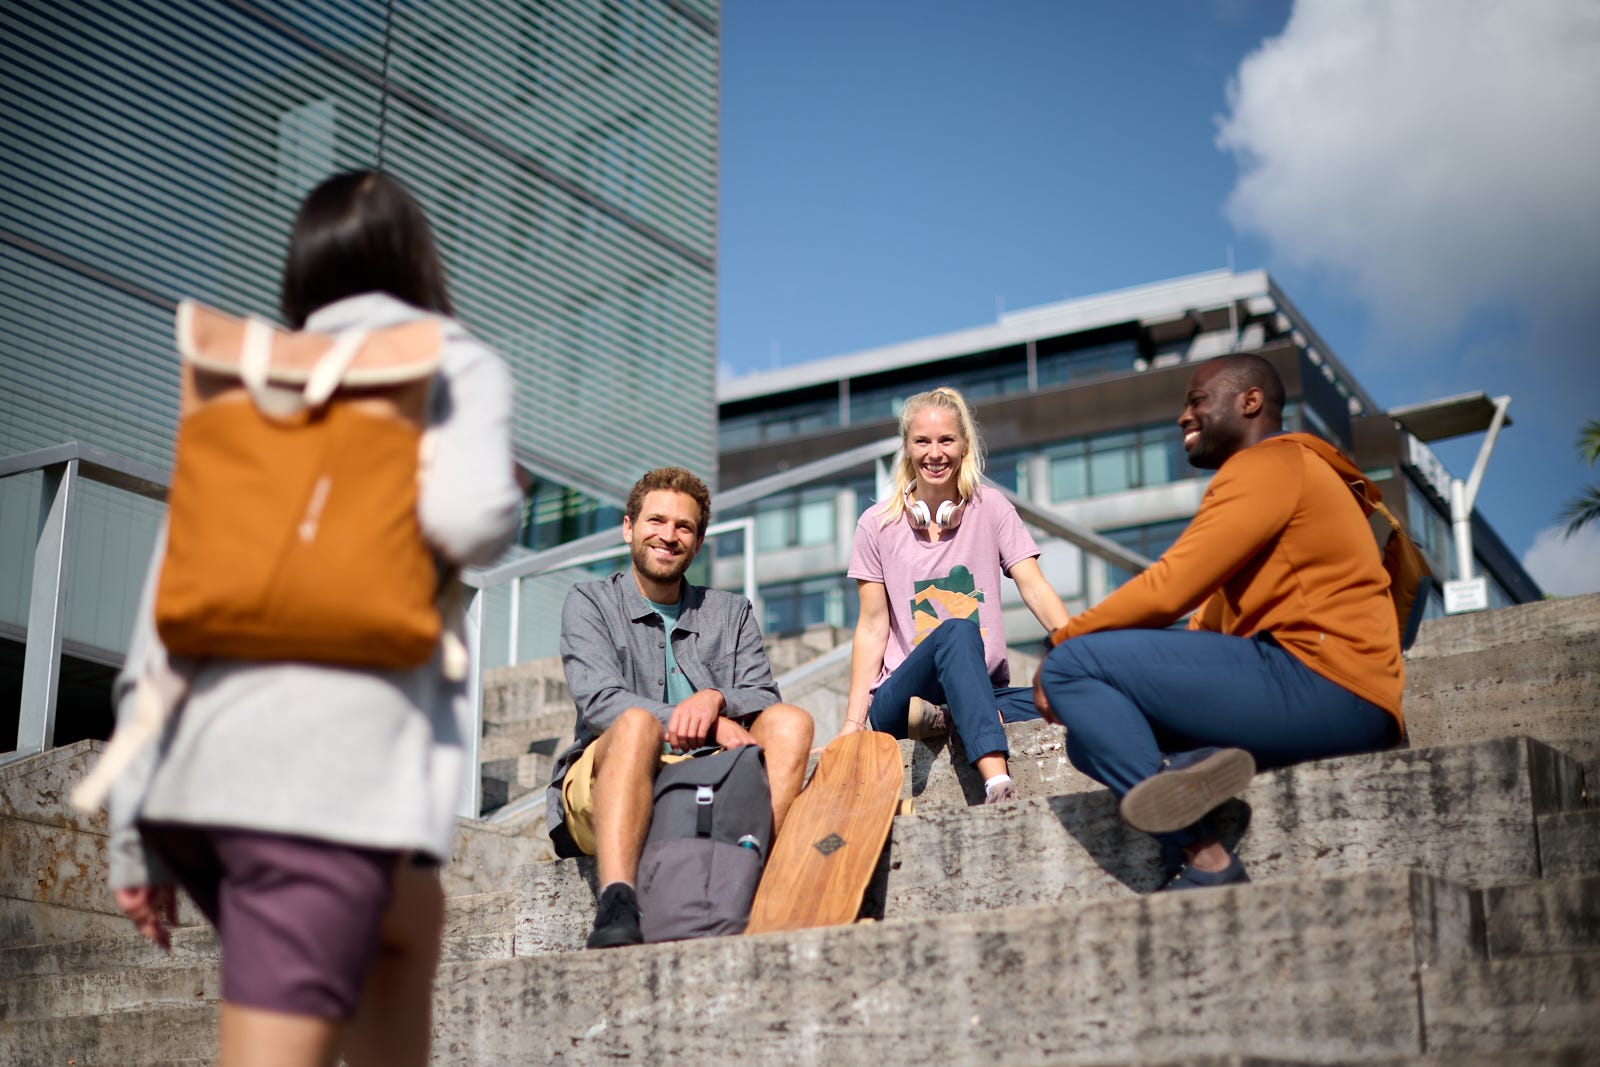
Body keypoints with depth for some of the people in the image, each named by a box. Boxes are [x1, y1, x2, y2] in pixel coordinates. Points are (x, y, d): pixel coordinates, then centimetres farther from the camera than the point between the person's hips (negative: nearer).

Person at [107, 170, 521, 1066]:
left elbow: (166, 602, 17)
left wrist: (136, 837, 19)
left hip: (191, 764, 7)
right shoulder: (457, 366, 8)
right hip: (328, 765, -7)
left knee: (411, 922, 31)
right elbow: (465, 518, -14)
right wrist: (509, 505, 11)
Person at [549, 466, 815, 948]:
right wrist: (712, 726, -19)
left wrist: (716, 699, -18)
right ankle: (616, 906, -53)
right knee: (638, 722, -34)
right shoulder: (591, 602, 11)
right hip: (602, 788, -3)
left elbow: (765, 702, 7)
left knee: (792, 723, -20)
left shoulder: (732, 613, 22)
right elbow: (599, 701, -7)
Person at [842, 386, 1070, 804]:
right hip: (896, 698, -2)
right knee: (956, 632, -36)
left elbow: (1034, 589, -5)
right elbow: (873, 628, 2)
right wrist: (853, 721, -8)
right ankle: (997, 783, -51)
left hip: (984, 691, 2)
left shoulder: (990, 509, 6)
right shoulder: (878, 525, 4)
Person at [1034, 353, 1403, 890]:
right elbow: (1210, 622, 21)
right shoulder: (1292, 470, 29)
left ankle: (1203, 861, -19)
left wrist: (1065, 639, 0)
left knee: (1072, 665, -12)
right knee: (1090, 737, 12)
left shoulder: (1269, 464, -3)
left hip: (1319, 684, -10)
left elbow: (1166, 591, -12)